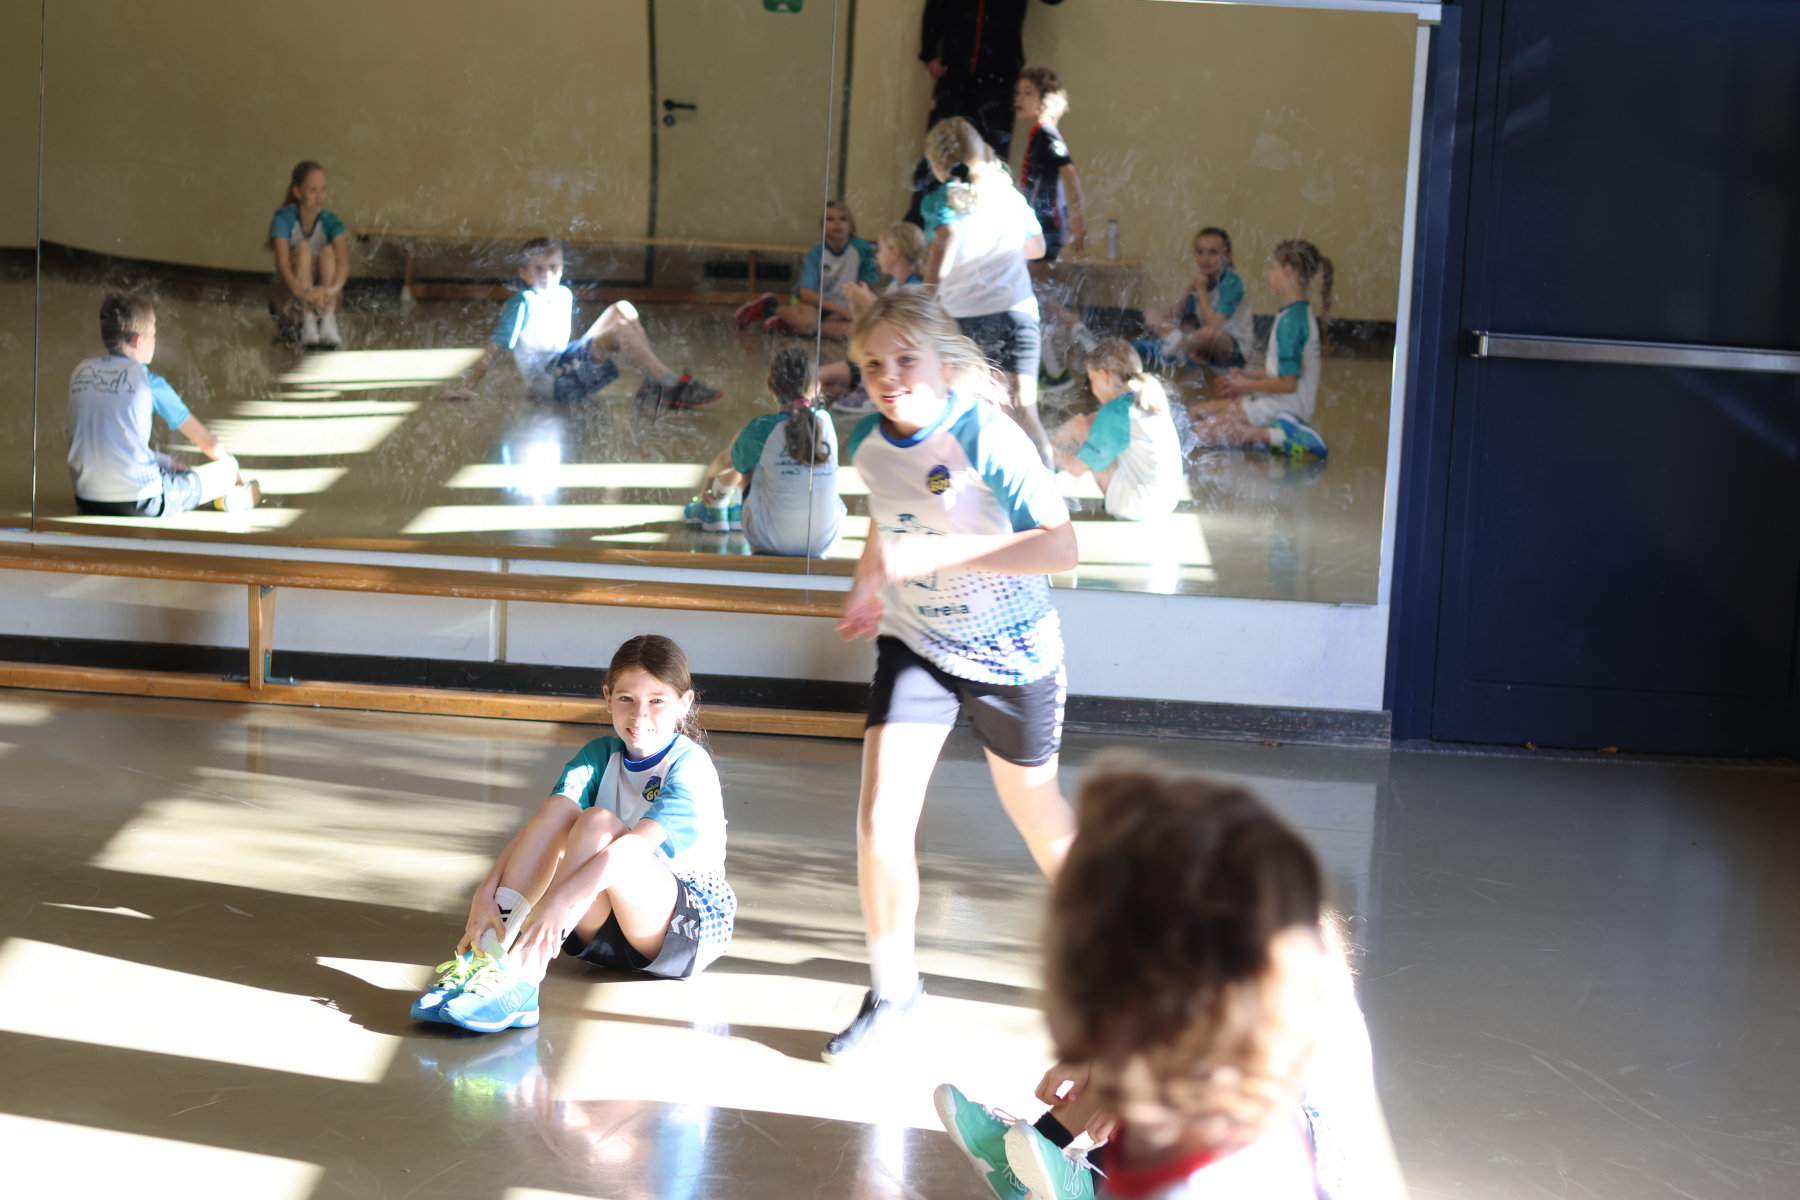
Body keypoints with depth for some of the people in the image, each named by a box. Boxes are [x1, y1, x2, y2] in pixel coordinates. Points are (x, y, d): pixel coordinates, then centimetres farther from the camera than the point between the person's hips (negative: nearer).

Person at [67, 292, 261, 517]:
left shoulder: (80, 373, 6)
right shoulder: (148, 381, -7)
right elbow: (205, 440, 3)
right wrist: (229, 467, 24)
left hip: (87, 501, 7)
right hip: (138, 504, -7)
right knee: (228, 467, 12)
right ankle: (232, 498, 40)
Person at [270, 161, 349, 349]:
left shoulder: (330, 220, -5)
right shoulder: (284, 218, -10)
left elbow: (343, 261, -23)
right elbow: (283, 262, -26)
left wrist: (333, 288, -45)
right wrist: (301, 290, -47)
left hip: (321, 301, 2)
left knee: (328, 252, -22)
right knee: (303, 248, -25)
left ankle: (328, 322, -37)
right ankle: (307, 323, -38)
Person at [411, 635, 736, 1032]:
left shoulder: (690, 766, -14)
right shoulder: (599, 756, 2)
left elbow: (637, 845, -32)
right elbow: (540, 827, -14)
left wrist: (557, 901, -45)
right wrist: (486, 893, -31)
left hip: (694, 922, -5)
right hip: (604, 927, 5)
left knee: (598, 822, -31)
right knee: (558, 809, -21)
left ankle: (520, 977, -41)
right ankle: (486, 954, -32)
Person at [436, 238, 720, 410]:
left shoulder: (564, 295, 16)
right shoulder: (523, 302, -7)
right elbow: (495, 346, -11)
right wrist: (466, 386, -15)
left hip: (567, 365, 8)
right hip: (548, 383, -8)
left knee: (622, 309, 0)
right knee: (620, 329, -21)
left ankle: (653, 385, -11)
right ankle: (675, 386, -25)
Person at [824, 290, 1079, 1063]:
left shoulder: (986, 439, -27)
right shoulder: (868, 443, -7)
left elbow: (1061, 546, -38)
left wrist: (936, 554, -43)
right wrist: (867, 586, 7)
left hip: (1009, 651, -4)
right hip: (914, 643, 4)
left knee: (1035, 810, 16)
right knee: (880, 821, -10)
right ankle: (892, 990, 10)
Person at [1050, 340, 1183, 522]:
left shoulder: (1114, 412, -19)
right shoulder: (1151, 397, 6)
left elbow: (1077, 468, -10)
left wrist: (1056, 456, 12)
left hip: (1135, 510, -8)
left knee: (1081, 425, 1)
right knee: (1091, 421, 17)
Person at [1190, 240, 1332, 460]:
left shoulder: (1291, 320, -20)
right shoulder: (1298, 313, 12)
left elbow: (1288, 383, -23)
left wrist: (1247, 386, -9)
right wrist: (1249, 375, 12)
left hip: (1285, 405, -11)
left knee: (1203, 432, -18)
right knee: (1195, 412, 10)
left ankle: (1281, 436, -18)